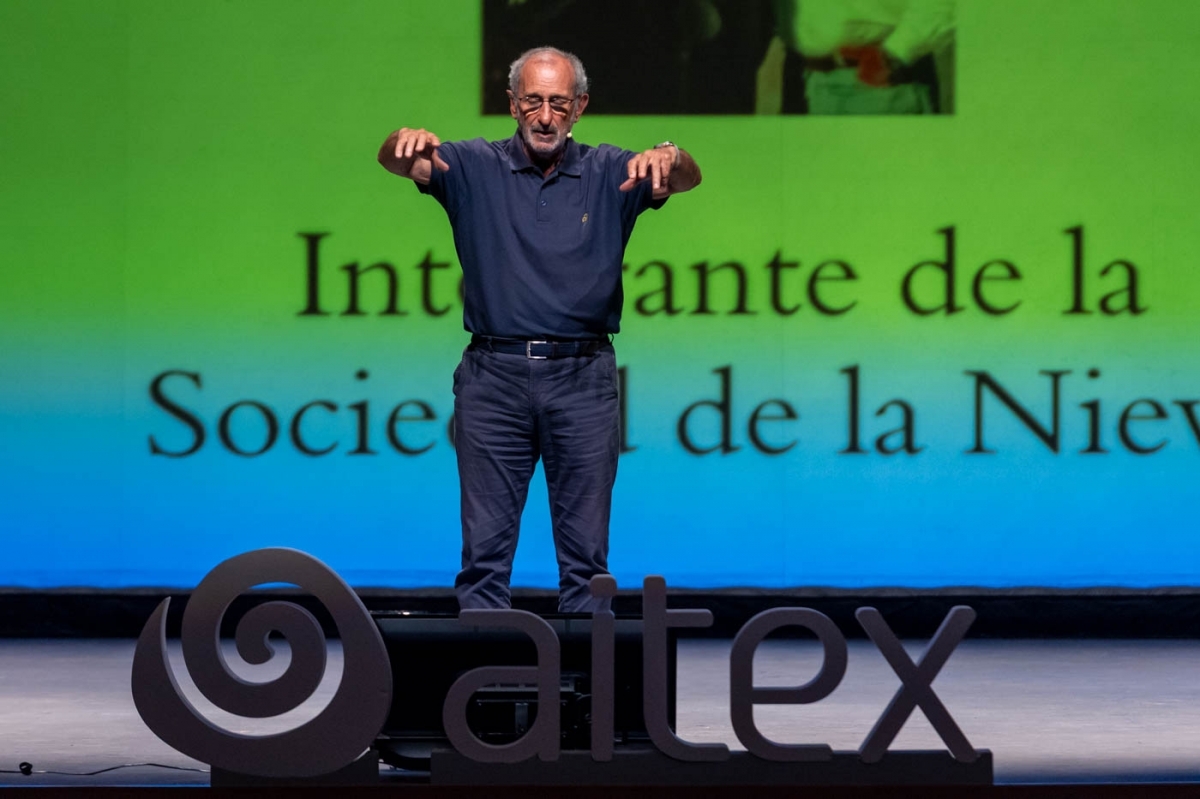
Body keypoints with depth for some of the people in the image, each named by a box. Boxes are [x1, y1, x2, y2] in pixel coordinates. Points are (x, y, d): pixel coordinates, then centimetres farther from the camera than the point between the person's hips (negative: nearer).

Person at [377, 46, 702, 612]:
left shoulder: (610, 173, 7)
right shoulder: (475, 167, 6)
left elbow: (686, 179, -8)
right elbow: (398, 162, -9)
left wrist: (668, 158, -33)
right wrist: (407, 141, -35)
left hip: (582, 377, 0)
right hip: (493, 375, 0)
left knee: (586, 552, 4)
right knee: (485, 546, 1)